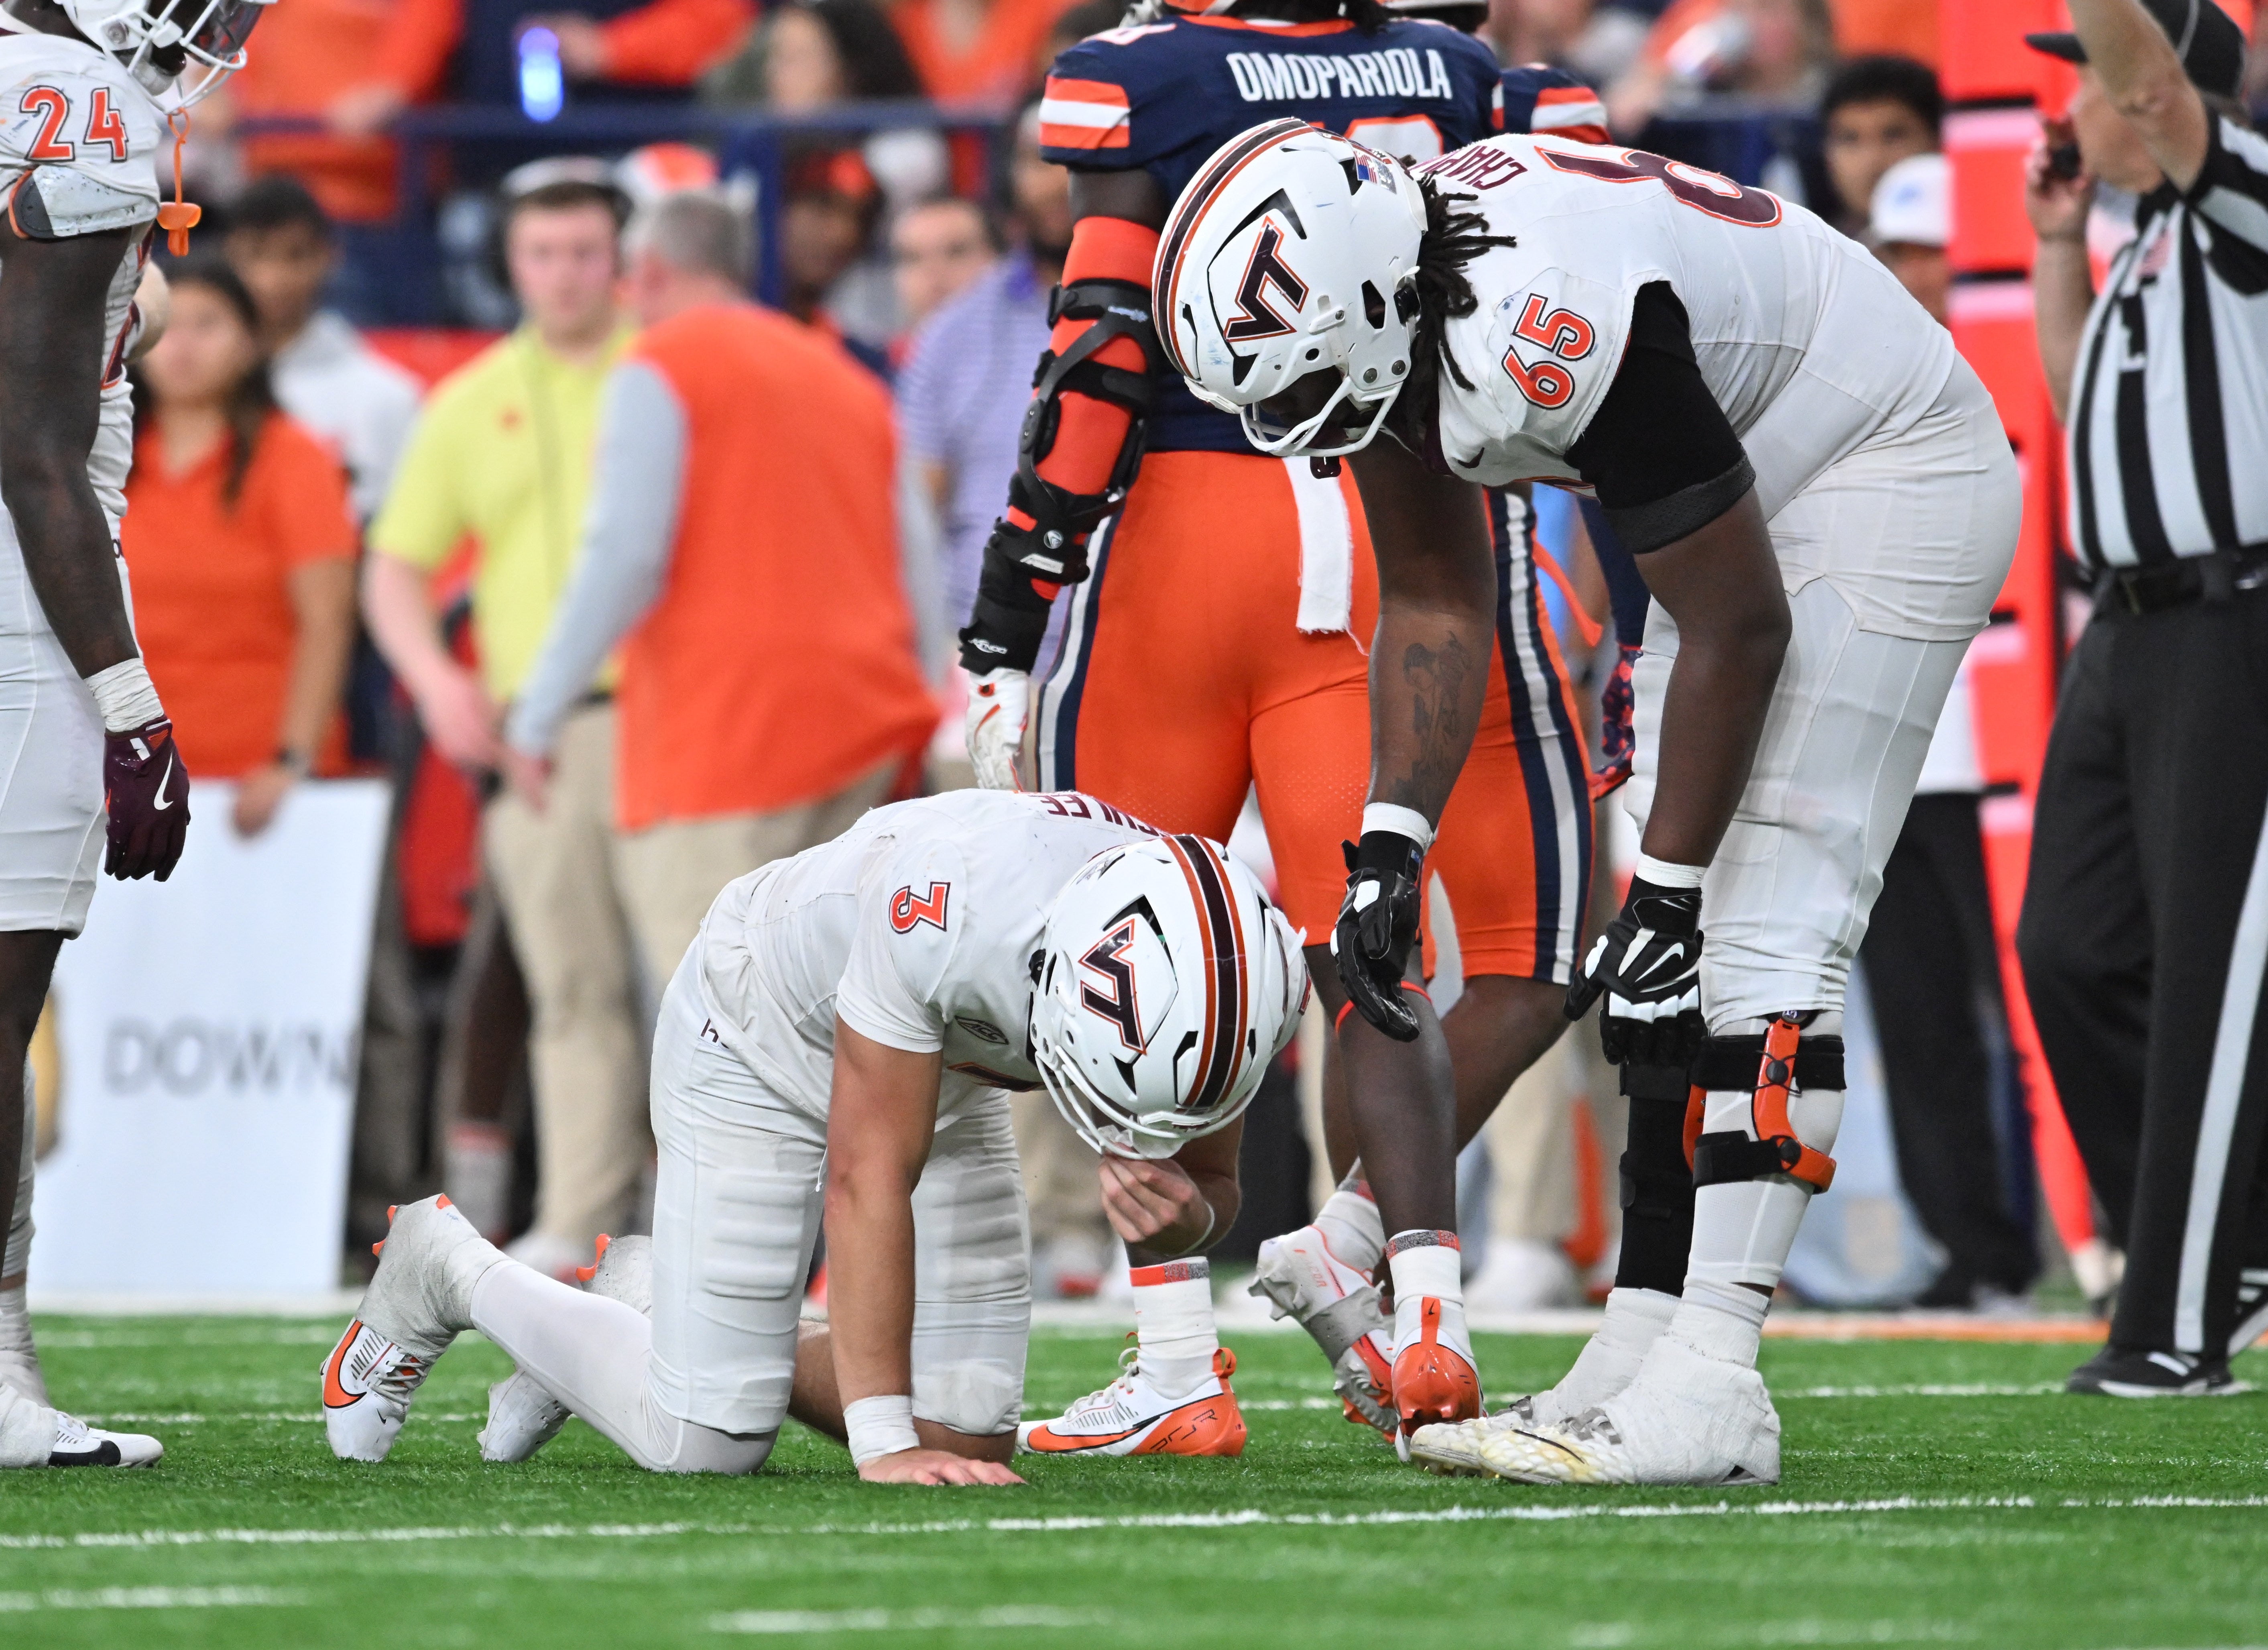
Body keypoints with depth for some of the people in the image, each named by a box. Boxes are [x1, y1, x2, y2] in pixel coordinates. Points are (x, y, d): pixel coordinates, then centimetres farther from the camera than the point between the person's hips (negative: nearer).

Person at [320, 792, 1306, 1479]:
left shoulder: (1239, 983, -28)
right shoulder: (943, 908, -44)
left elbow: (1211, 1183, -9)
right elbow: (870, 1181, -36)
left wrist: (1181, 1209, -35)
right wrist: (884, 1445, -35)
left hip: (941, 1074, 6)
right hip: (760, 1049, -6)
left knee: (967, 1436, -4)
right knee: (705, 1445, -8)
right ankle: (451, 1274, 18)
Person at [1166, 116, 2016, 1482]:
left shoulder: (1551, 334, -35)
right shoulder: (1380, 311, -8)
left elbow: (1740, 629, -25)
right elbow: (1435, 604, 7)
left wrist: (1667, 892, -16)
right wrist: (1392, 845, -2)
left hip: (1893, 485, -10)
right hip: (1763, 497, 10)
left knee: (1765, 934, -14)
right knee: (1683, 961, 7)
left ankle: (1709, 1390, -16)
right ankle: (1639, 1358, 9)